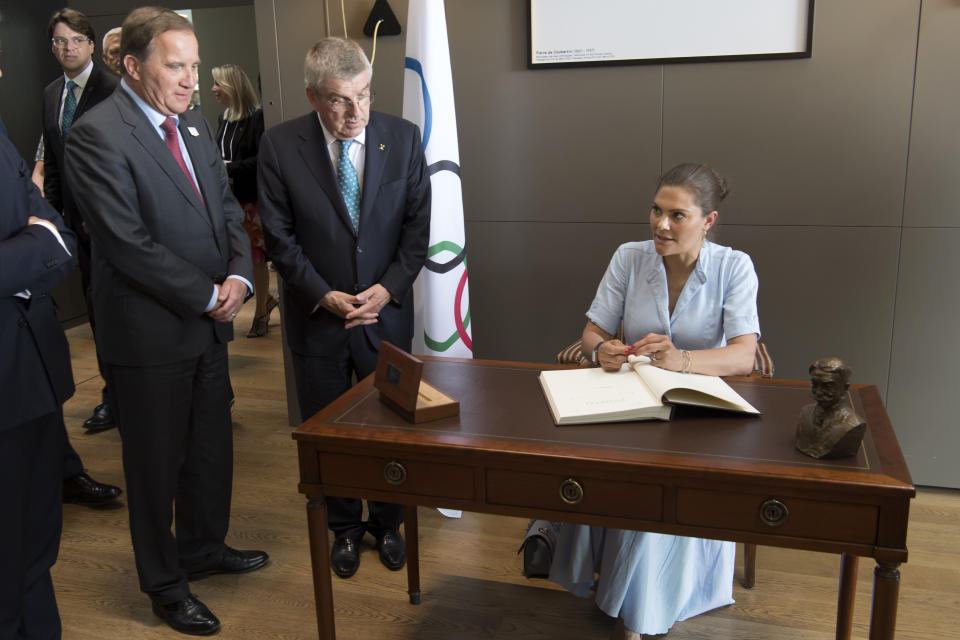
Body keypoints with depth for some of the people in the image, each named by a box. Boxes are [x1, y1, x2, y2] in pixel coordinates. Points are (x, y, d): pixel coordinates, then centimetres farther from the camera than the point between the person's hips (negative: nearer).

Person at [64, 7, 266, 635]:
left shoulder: (195, 125, 9)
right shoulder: (98, 134, -16)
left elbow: (228, 210, 11)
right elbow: (127, 241, -21)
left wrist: (238, 276, -6)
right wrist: (206, 296, -16)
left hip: (209, 324, 7)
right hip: (150, 333, -7)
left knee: (213, 447, 19)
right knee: (157, 462, 10)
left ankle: (204, 547, 42)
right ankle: (164, 583, 29)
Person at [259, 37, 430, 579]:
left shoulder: (403, 138, -5)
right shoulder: (280, 146, -9)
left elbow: (417, 225, -2)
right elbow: (279, 235, -7)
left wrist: (389, 288, -12)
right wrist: (323, 295, -13)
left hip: (386, 311, 1)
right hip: (317, 315, 0)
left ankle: (387, 523, 35)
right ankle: (345, 528, 34)